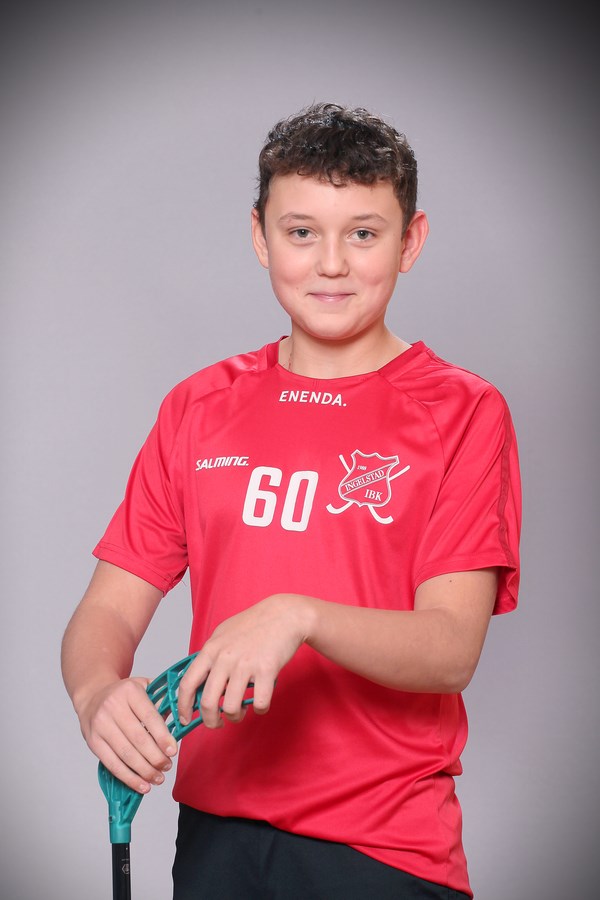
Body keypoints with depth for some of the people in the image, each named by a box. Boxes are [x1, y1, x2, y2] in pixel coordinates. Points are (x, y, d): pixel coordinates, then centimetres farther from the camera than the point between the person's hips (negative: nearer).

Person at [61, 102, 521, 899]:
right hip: (215, 831, 3)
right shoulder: (200, 408, 7)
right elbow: (110, 609, 4)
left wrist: (297, 616, -29)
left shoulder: (461, 412, -4)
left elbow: (451, 648, -13)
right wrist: (99, 692, -17)